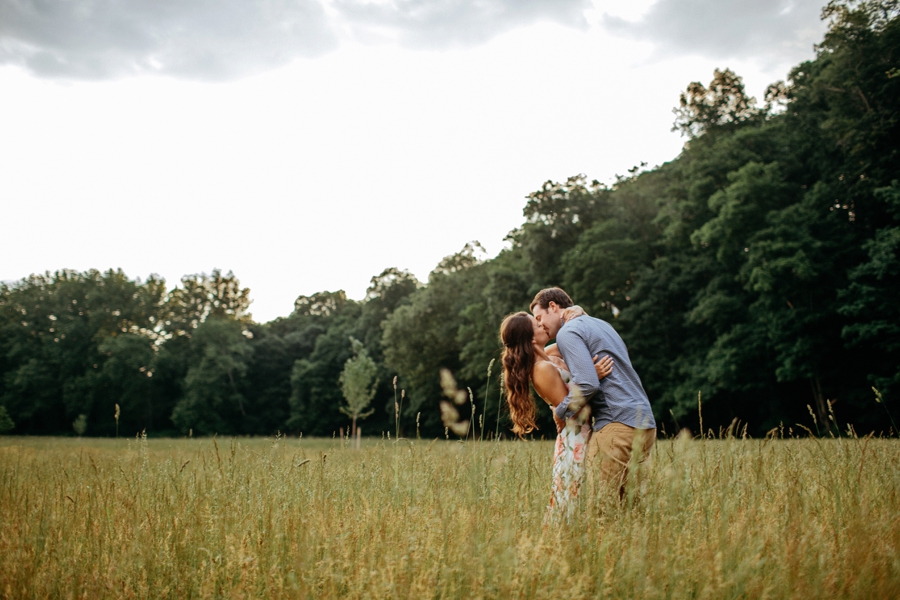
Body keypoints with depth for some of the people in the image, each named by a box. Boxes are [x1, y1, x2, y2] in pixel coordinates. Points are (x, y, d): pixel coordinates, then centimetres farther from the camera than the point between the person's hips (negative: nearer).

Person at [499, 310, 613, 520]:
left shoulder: (550, 354, 8)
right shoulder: (543, 369, -17)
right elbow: (569, 408, -18)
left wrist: (577, 313, 0)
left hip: (582, 436, 9)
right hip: (575, 441, -9)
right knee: (572, 507, -5)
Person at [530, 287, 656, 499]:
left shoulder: (567, 332, -5)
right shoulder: (600, 324, 24)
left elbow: (587, 384, -16)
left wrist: (560, 412, -3)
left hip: (618, 425, -9)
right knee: (622, 500, 11)